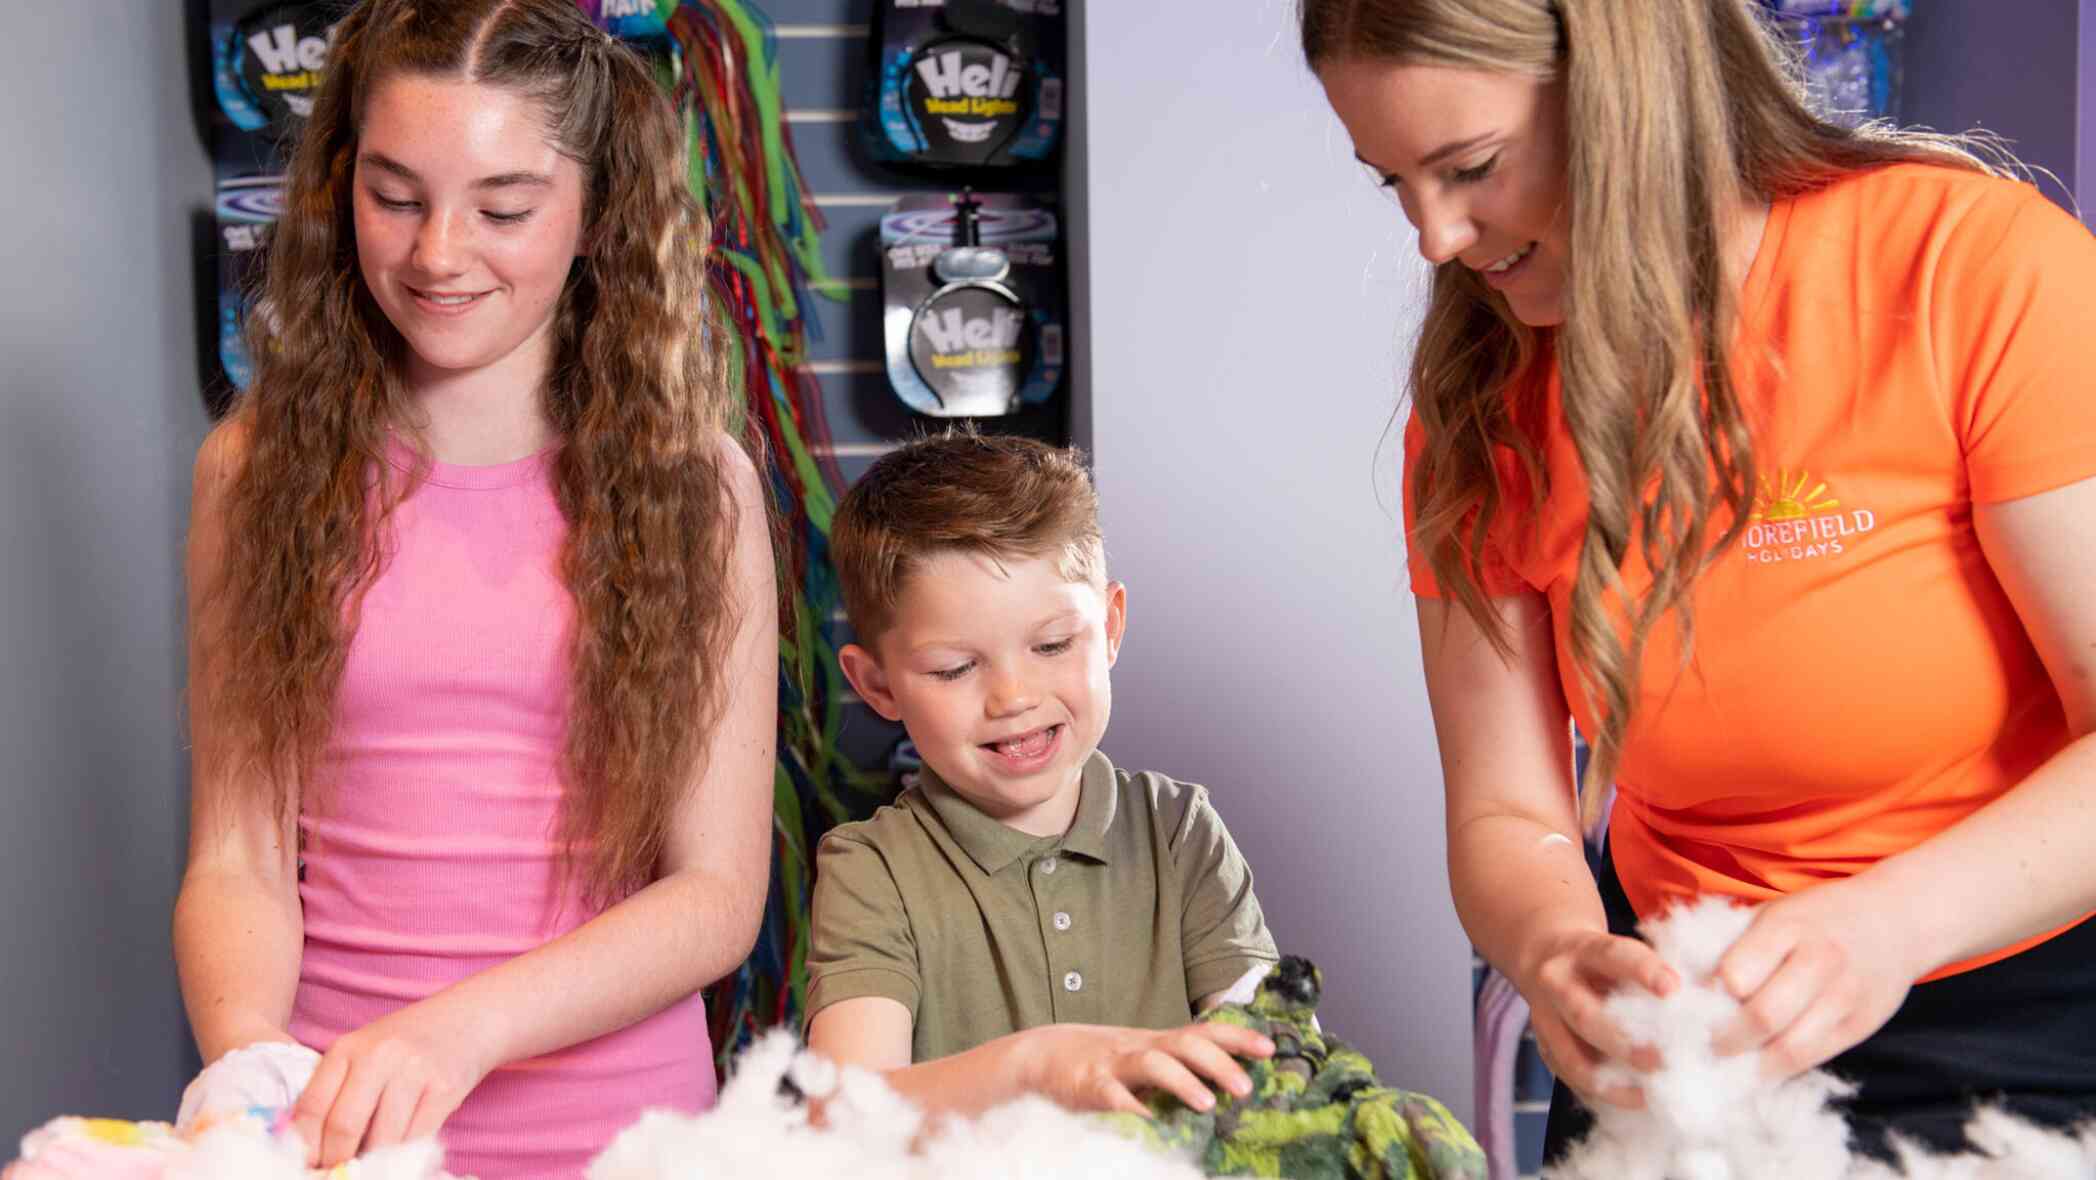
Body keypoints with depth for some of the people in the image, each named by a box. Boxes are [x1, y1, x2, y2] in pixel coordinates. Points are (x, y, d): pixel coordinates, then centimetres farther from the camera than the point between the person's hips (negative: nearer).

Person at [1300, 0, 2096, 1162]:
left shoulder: (1978, 266, -17)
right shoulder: (1476, 413, -4)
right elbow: (1506, 816, -6)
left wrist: (1890, 922, -35)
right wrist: (1554, 950, -27)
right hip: (1685, 1021, 3)